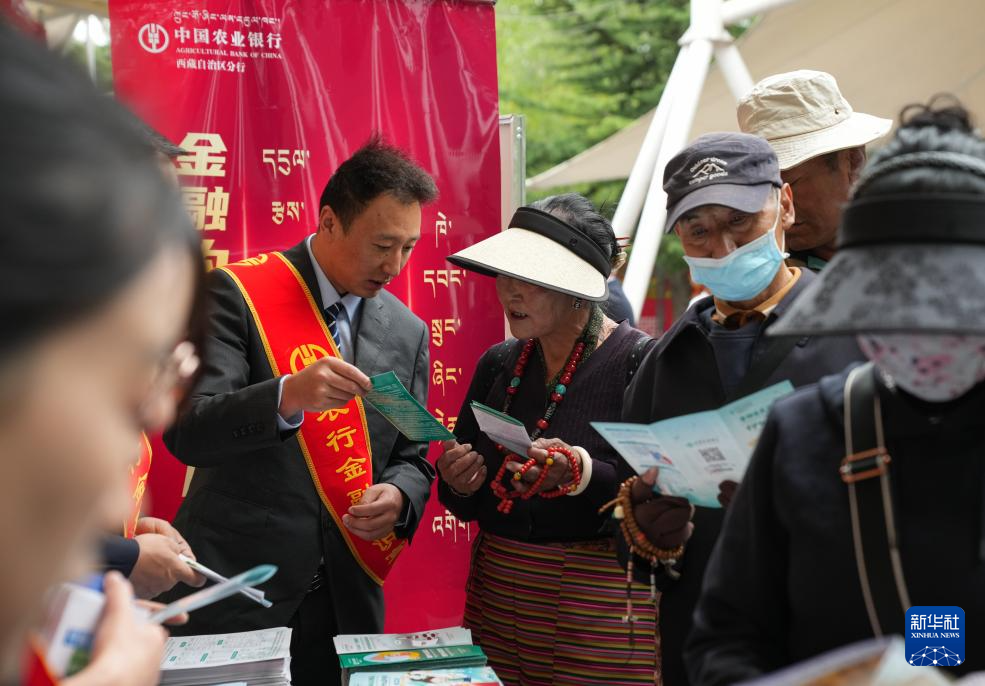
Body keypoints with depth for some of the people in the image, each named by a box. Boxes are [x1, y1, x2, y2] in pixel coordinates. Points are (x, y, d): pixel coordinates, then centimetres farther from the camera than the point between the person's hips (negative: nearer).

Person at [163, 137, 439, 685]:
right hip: (235, 594, -4)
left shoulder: (408, 332, 7)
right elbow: (187, 433, -16)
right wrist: (288, 396, -34)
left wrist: (397, 497, -10)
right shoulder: (238, 293, -8)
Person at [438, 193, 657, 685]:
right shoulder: (498, 364, 7)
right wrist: (458, 482, -9)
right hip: (498, 596, 5)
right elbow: (467, 504, 12)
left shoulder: (639, 360, -12)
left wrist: (581, 473, -29)